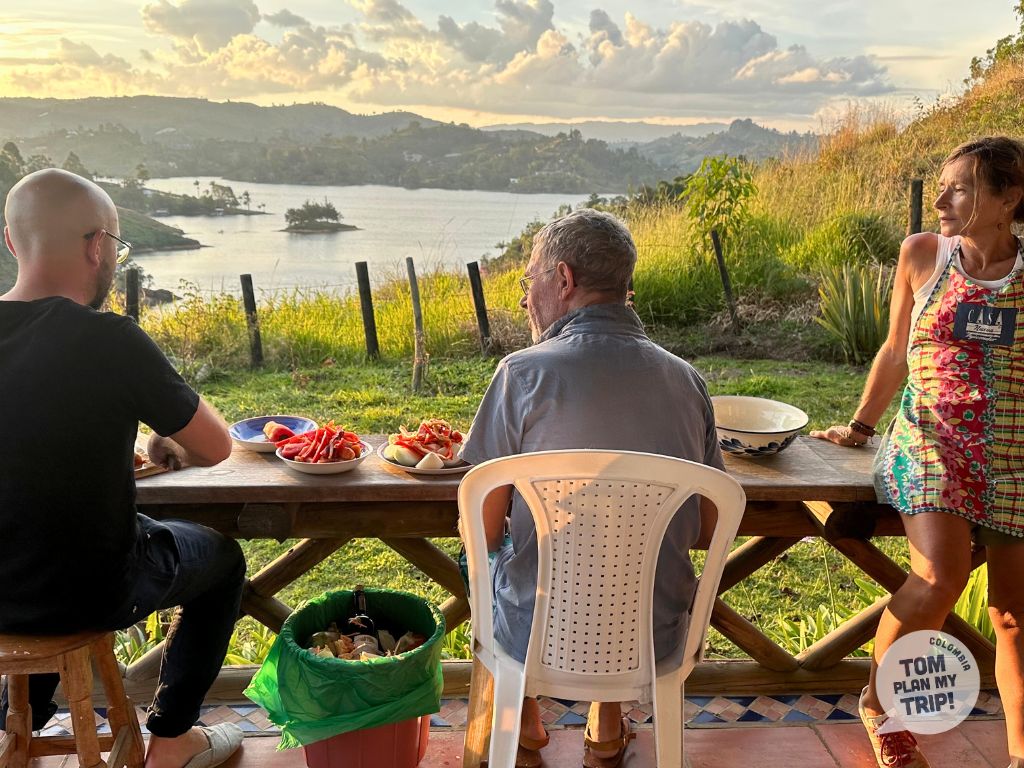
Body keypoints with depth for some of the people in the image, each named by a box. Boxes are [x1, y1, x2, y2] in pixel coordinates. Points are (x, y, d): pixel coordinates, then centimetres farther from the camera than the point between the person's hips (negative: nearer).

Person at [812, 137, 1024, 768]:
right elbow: (896, 352, 11)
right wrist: (860, 427, 16)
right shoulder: (923, 254, 2)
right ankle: (879, 703, 4)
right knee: (940, 579, -21)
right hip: (929, 441, -1)